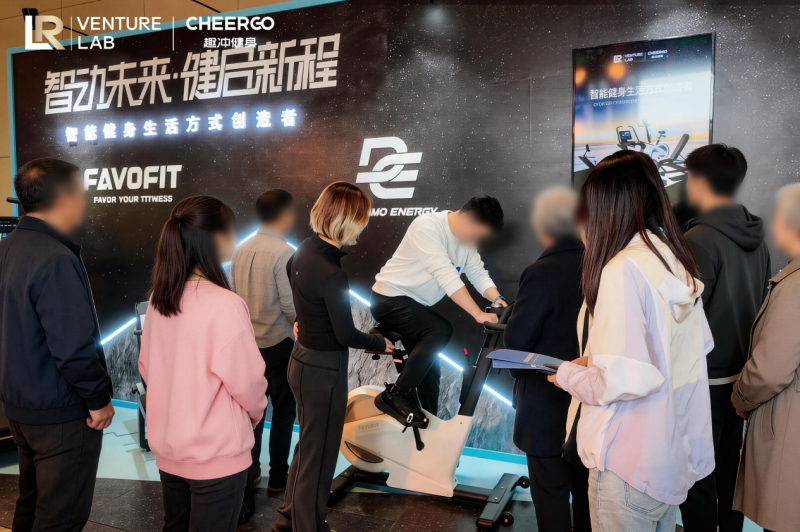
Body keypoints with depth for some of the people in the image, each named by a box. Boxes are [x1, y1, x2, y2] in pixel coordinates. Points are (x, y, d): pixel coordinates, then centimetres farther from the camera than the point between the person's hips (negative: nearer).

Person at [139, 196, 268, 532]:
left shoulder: (158, 298, -3)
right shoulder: (225, 305, -24)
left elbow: (146, 367, 7)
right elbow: (247, 383, -18)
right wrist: (256, 412, 2)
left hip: (167, 448, 7)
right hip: (216, 453, -7)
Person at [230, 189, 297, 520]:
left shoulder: (241, 251, 2)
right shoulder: (285, 253, -18)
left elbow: (235, 297, 9)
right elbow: (292, 307, -20)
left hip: (247, 343, 5)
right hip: (279, 344, -5)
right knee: (283, 412, 13)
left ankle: (248, 477, 17)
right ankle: (278, 476, 27)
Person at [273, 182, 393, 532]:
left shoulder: (305, 250, -2)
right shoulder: (332, 276, -28)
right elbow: (346, 335, -21)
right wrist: (381, 343, -3)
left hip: (302, 361, 10)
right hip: (324, 372, -10)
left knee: (307, 447, 26)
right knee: (318, 459, 9)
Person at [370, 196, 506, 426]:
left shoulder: (467, 237, 1)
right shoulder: (427, 226, -25)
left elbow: (479, 274, 0)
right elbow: (446, 276, -33)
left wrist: (497, 300, -19)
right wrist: (479, 314, -35)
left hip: (416, 305, 9)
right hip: (390, 299, -8)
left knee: (430, 370, 9)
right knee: (441, 330, -29)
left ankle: (430, 423, 27)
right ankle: (394, 395, -18)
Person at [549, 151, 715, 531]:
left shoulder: (623, 269, -22)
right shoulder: (677, 261, 2)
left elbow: (624, 380, -27)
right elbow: (701, 344, 14)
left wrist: (569, 375, -7)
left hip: (630, 464, -8)